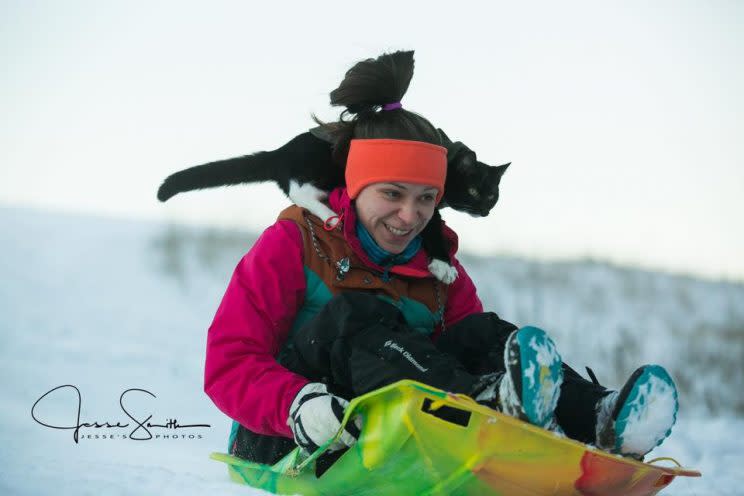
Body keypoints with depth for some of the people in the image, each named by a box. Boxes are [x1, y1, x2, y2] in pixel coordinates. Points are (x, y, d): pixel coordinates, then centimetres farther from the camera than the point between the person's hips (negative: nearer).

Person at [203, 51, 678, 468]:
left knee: (481, 333, -15)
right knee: (355, 316, -30)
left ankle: (598, 421, -42)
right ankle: (489, 404, -58)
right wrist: (298, 406, -31)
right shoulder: (293, 244, 0)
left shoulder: (440, 270, 14)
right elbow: (229, 365, -9)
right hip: (281, 443, -4)